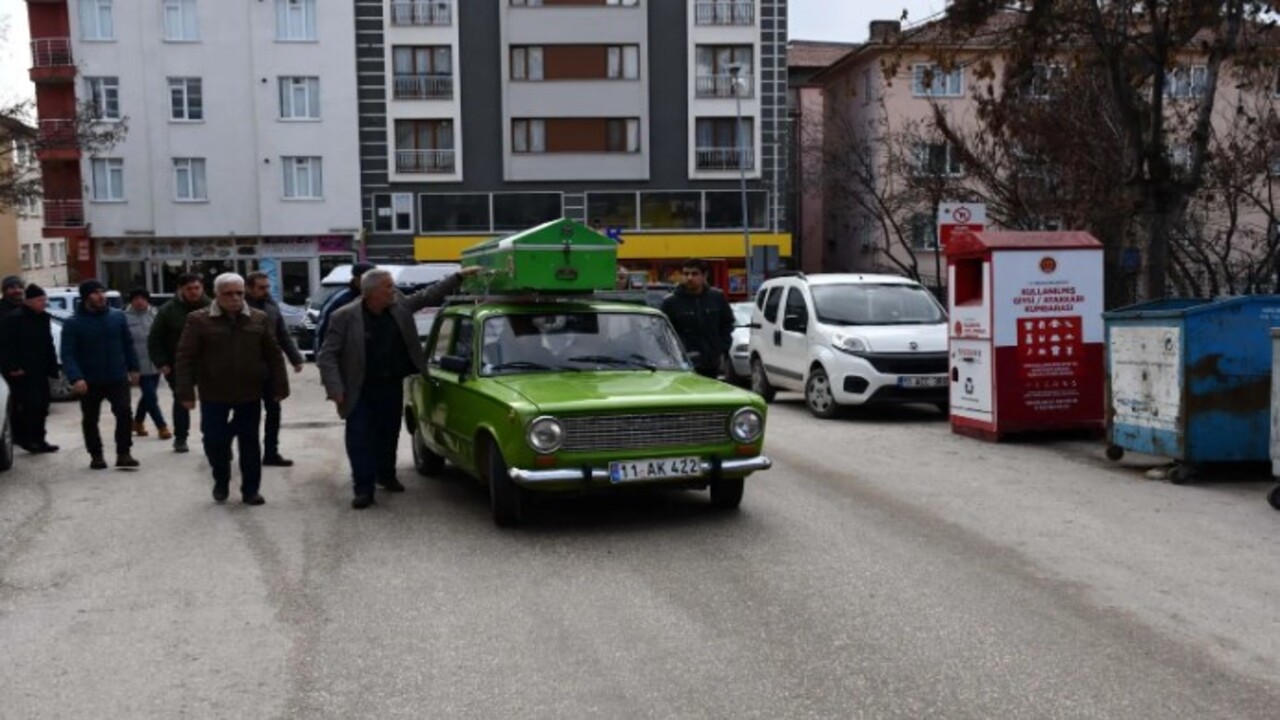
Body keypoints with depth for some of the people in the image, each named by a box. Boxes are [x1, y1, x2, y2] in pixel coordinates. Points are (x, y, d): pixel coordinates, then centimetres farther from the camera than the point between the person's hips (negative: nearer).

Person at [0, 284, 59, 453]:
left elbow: (48, 346, 16)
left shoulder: (43, 318, 13)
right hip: (22, 372, -8)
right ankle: (23, 437, 3)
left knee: (41, 406, 9)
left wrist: (52, 367, 10)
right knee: (31, 405, -12)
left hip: (40, 371, 8)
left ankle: (37, 439, 17)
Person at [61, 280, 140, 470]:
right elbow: (68, 354, -14)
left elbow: (128, 344, 10)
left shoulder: (118, 316, 1)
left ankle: (123, 454, 1)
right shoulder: (73, 324, -9)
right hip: (89, 382, -1)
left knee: (124, 414, -7)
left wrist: (133, 368, 9)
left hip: (118, 378, 1)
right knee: (90, 420, 10)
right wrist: (75, 378, -27)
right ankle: (96, 455, 24)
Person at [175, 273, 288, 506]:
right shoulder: (199, 320, -4)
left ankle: (251, 489, 17)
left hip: (250, 393, 2)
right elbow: (185, 358, -5)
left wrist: (279, 387, 2)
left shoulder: (259, 319, 3)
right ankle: (221, 482, 26)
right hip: (213, 395, -1)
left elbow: (273, 355, 6)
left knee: (249, 442, 7)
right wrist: (186, 391, -10)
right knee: (214, 440, 2)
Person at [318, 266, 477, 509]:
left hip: (392, 385, 5)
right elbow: (327, 355, -14)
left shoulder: (399, 306, -3)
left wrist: (460, 276, 1)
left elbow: (429, 294, 7)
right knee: (360, 441, -4)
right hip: (360, 390, -5)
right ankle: (364, 489, 1)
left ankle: (386, 475, 35)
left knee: (389, 434, 16)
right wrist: (335, 389, -22)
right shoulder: (345, 316, -16)